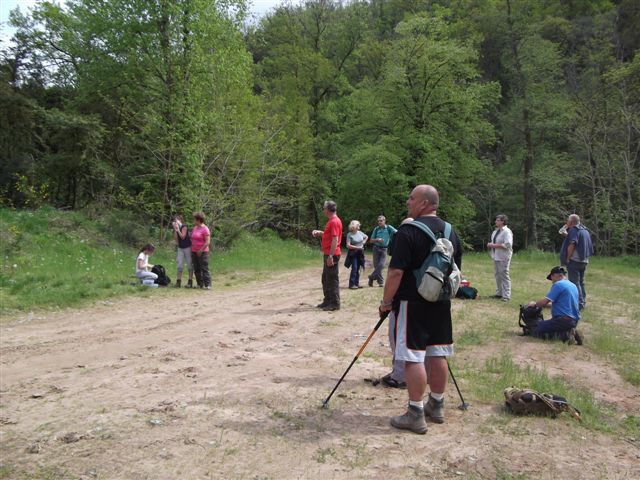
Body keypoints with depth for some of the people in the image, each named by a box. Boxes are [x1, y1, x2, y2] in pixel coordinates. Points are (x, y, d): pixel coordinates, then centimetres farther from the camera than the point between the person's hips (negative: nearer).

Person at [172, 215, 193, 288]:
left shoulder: (184, 227, -11)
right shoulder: (176, 228, 7)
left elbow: (183, 236, -18)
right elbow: (176, 239, -1)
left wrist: (178, 229, -17)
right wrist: (175, 230, -9)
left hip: (187, 247, -6)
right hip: (180, 248, 6)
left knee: (189, 264, -1)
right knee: (180, 265, 4)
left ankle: (190, 282, 2)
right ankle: (178, 281, 7)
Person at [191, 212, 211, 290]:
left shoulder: (205, 229, -10)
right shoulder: (194, 228, 13)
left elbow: (208, 242, -15)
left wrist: (201, 250, -17)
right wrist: (191, 249, 13)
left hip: (202, 252, -8)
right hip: (194, 252, 8)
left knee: (204, 269, -9)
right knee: (196, 269, 7)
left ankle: (208, 285, -9)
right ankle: (200, 284, 13)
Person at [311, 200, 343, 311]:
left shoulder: (334, 221, -16)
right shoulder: (331, 221, 15)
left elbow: (335, 239, -22)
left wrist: (330, 256, -24)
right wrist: (319, 232, 15)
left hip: (332, 255, -10)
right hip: (328, 254, 10)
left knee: (332, 279, -5)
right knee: (326, 278, 16)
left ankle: (335, 303, 1)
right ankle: (327, 301, 25)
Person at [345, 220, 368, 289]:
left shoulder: (360, 233, 7)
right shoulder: (349, 234, -10)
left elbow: (366, 237, 27)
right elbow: (348, 245, -15)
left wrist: (364, 242, 11)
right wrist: (357, 247, -16)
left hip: (360, 253, 6)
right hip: (353, 253, -6)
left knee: (358, 269, 8)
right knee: (354, 268, -12)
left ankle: (356, 283, 14)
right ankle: (351, 284, -9)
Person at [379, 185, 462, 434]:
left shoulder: (408, 231, -14)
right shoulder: (450, 232, 9)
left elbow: (396, 272, -18)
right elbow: (456, 270, 16)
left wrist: (386, 301, -9)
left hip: (412, 303, -7)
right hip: (441, 304, 8)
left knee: (413, 357, -2)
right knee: (437, 354, 15)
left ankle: (415, 415, 3)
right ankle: (436, 406, 28)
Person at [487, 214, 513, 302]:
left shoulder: (507, 232, -13)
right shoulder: (495, 231, 13)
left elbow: (508, 245, -22)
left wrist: (495, 245, -20)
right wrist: (490, 244, 4)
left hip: (503, 257, -9)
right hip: (496, 256, 9)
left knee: (504, 275, -6)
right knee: (497, 275, 13)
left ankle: (506, 295, -2)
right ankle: (499, 293, 23)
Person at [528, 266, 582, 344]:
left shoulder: (558, 284, -10)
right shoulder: (573, 286, 17)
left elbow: (545, 302, -13)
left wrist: (535, 304, 7)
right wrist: (546, 305, 31)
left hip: (564, 320, -9)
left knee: (537, 331, -8)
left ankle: (565, 334, -17)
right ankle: (570, 332, 5)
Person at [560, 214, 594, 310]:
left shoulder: (573, 230, -12)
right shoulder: (585, 230, 15)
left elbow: (572, 245, -24)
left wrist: (567, 258, -14)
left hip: (574, 260, -9)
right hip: (584, 261, 9)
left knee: (574, 283, -6)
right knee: (581, 282, 17)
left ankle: (579, 303, -7)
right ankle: (583, 302, 22)